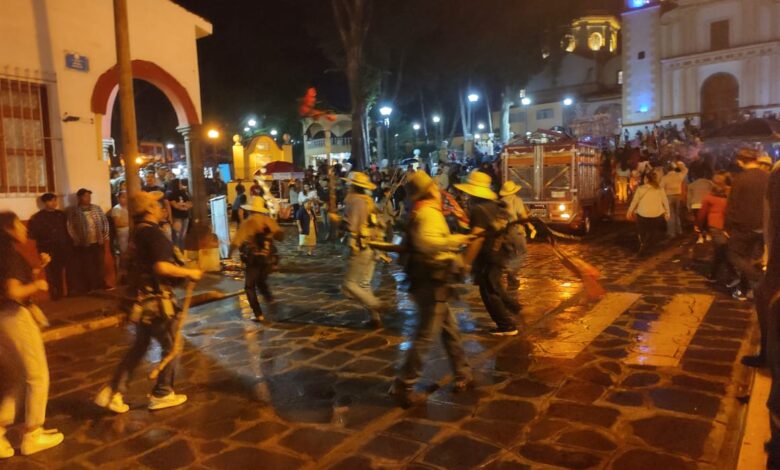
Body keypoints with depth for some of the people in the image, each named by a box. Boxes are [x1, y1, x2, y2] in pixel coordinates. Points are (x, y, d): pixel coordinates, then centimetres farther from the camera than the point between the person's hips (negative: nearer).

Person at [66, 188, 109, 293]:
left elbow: (105, 221, 9)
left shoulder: (97, 208, 8)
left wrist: (105, 236, 1)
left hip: (99, 243, 3)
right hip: (84, 244, -3)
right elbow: (70, 227, -6)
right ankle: (88, 288, 12)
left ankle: (101, 285, 22)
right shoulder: (73, 211, -3)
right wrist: (77, 240, -9)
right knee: (86, 267, 3)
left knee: (100, 265, 10)